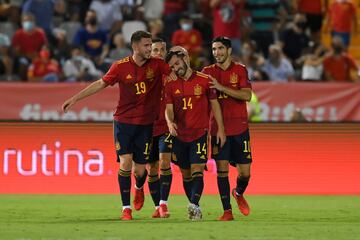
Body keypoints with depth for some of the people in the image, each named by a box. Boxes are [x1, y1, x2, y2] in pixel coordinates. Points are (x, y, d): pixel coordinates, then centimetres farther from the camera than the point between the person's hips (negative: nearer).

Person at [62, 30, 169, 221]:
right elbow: (101, 84, 3)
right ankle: (126, 208, -2)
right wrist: (76, 98, 1)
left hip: (145, 123, 1)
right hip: (124, 121, -1)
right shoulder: (121, 66, -5)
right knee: (125, 162, -12)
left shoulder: (156, 65, -4)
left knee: (140, 170, 1)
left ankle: (139, 189, 38)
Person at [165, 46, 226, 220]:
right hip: (180, 135, 3)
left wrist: (221, 128, 1)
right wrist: (170, 123, -22)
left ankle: (194, 205, -28)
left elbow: (214, 104, 5)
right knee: (186, 174, 7)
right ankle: (195, 209, 16)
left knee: (197, 171, -15)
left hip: (200, 134, -3)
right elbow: (169, 109, 0)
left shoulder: (204, 80, -1)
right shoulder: (171, 85, 5)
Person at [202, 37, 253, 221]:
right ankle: (227, 211, -3)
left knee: (244, 172, 0)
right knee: (221, 169, -9)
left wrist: (222, 87, -19)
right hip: (218, 128, 0)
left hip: (240, 128, 0)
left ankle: (239, 193, 32)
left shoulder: (240, 70, 2)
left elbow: (247, 95, -11)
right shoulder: (208, 72, 6)